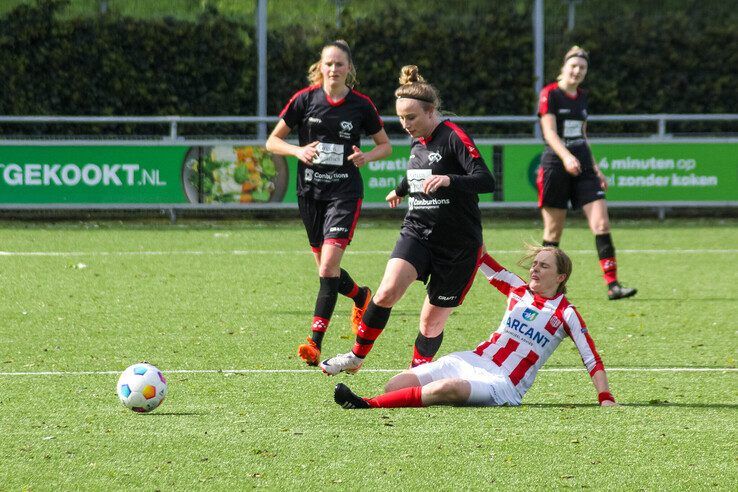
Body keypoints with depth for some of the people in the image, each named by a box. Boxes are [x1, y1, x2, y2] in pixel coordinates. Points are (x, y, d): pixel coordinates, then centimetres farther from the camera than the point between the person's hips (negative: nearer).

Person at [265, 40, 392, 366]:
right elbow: (272, 141, 4)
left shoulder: (361, 105, -2)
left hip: (345, 192, -3)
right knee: (325, 268, 11)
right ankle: (362, 297, 44)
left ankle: (315, 343, -16)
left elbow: (386, 145, 11)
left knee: (328, 267, -16)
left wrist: (367, 156, -10)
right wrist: (297, 151, -15)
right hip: (309, 191, 3)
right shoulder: (305, 99, -2)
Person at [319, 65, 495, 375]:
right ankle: (357, 355, -6)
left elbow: (487, 181, -24)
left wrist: (448, 180, -40)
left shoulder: (453, 137, -14)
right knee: (388, 290, -19)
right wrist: (400, 190, 53)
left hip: (458, 244, -5)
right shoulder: (417, 141, 9)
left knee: (432, 319, 1)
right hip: (417, 232, 5)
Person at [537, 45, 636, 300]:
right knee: (553, 231, 0)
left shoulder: (581, 97, 14)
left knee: (602, 224, -8)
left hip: (583, 168, 6)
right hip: (556, 166, -6)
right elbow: (550, 132, -15)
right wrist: (566, 156, -30)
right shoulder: (550, 94, -5)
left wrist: (595, 168, 20)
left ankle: (612, 285, -12)